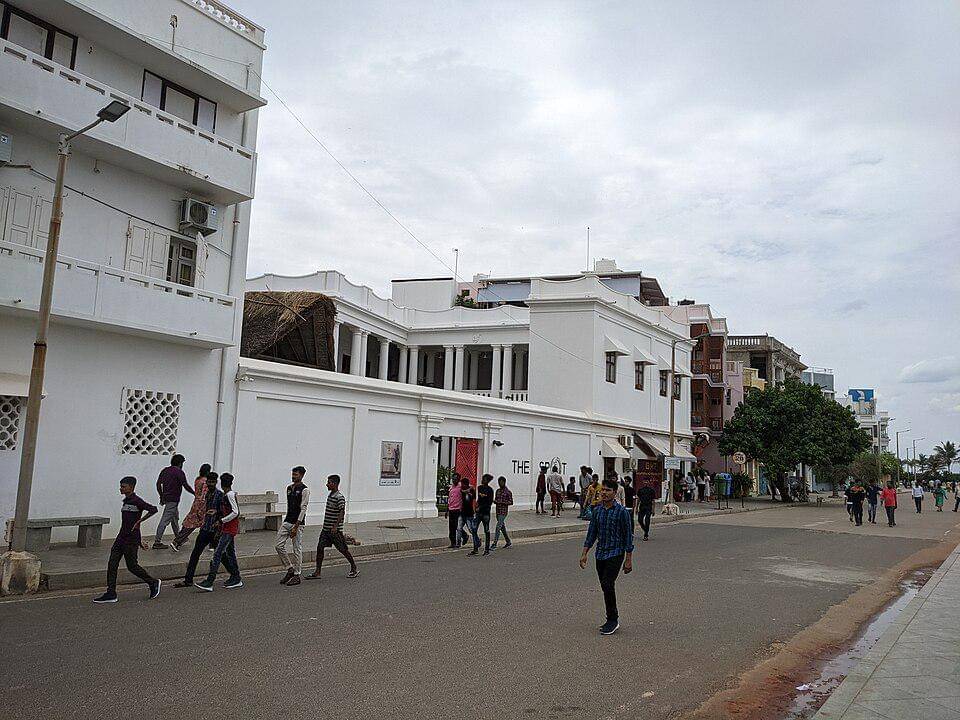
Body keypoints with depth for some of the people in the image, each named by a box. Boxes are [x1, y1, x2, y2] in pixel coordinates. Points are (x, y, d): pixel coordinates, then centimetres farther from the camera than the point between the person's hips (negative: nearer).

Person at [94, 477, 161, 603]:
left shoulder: (136, 501, -14)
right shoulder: (126, 501, 14)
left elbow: (153, 509, -26)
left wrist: (139, 521, -22)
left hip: (131, 540, -9)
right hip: (121, 537, 9)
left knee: (132, 566, -1)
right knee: (112, 564, 2)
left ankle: (153, 583, 16)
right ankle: (111, 594, 6)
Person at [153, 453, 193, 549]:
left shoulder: (165, 470, 11)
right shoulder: (179, 472, -11)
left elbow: (158, 484, 10)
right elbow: (186, 486, -14)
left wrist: (162, 497, 16)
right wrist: (195, 493, 0)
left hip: (166, 497, 9)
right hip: (173, 499, -9)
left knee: (175, 517, 22)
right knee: (165, 520, -8)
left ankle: (178, 537, 35)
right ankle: (157, 542, -8)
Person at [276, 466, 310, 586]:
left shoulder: (304, 490, -10)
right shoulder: (289, 488, 12)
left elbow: (303, 508, -14)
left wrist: (296, 526, -18)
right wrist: (287, 519, 19)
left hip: (297, 523, -7)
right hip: (287, 521, 7)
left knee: (297, 549, 0)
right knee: (279, 545, 1)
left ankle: (297, 575, 9)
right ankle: (290, 569, 16)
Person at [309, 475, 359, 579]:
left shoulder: (339, 497, -15)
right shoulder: (330, 495, 12)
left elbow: (342, 512, -22)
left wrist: (335, 526, -29)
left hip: (335, 530, -8)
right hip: (326, 528, 8)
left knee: (343, 549, 1)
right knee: (320, 548, 1)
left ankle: (354, 568, 17)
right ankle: (317, 572, 4)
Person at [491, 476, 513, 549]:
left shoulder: (508, 492, -8)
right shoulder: (497, 491, 13)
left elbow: (511, 502, -9)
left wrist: (502, 502, -19)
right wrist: (495, 501, -3)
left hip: (503, 512, -7)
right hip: (498, 511, 7)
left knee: (498, 527, -12)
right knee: (502, 527, 14)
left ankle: (494, 544, -14)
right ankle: (508, 542, 27)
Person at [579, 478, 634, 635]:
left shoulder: (621, 511, -10)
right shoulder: (597, 510, 6)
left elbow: (628, 535, -7)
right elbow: (592, 533, 13)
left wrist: (628, 560, -8)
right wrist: (584, 553, 9)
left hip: (615, 553, -6)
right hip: (600, 553, 6)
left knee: (607, 585, -15)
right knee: (605, 587, 9)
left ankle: (613, 620, -3)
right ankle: (612, 620, 21)